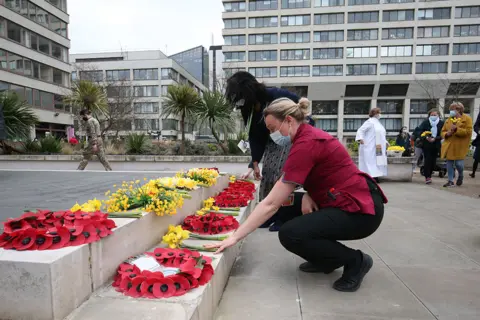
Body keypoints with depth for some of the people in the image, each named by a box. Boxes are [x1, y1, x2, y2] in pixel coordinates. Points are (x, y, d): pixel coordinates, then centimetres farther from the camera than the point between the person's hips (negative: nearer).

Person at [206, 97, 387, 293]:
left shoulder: (306, 145, -23)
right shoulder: (309, 135, 7)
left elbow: (270, 204, -25)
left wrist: (235, 237, -20)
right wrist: (306, 196, -11)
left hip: (360, 210, -10)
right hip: (355, 200, 10)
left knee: (289, 234, -16)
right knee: (287, 204, 10)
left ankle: (355, 260, 1)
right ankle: (325, 259, 19)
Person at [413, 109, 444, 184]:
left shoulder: (441, 123, 2)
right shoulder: (425, 122, 0)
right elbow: (418, 131, -8)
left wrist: (435, 139, -18)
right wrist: (425, 137, -19)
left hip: (436, 145, 2)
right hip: (426, 145, -2)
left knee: (433, 161, 5)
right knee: (427, 160, -9)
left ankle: (429, 175, 19)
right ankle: (427, 177, -4)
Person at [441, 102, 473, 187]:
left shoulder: (467, 119, 0)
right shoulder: (448, 120, 13)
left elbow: (468, 131, -10)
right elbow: (443, 131, 15)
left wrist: (456, 129, -20)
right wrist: (446, 134, -7)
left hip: (460, 146, -4)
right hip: (449, 145, 4)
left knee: (458, 163, -6)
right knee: (449, 163, 3)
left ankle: (461, 176, 27)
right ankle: (451, 181, 12)